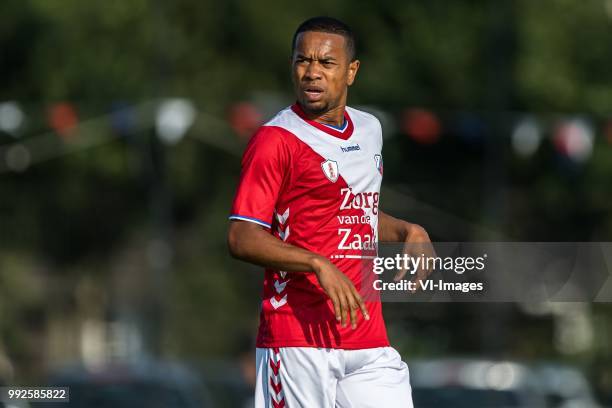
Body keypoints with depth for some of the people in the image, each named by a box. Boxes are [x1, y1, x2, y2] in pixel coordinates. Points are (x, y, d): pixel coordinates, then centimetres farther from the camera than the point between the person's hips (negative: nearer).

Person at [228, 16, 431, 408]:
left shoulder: (369, 129, 16)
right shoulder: (276, 140, -7)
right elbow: (241, 238, -14)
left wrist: (407, 231, 12)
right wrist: (318, 265, -24)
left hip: (370, 339, 6)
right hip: (298, 337, -6)